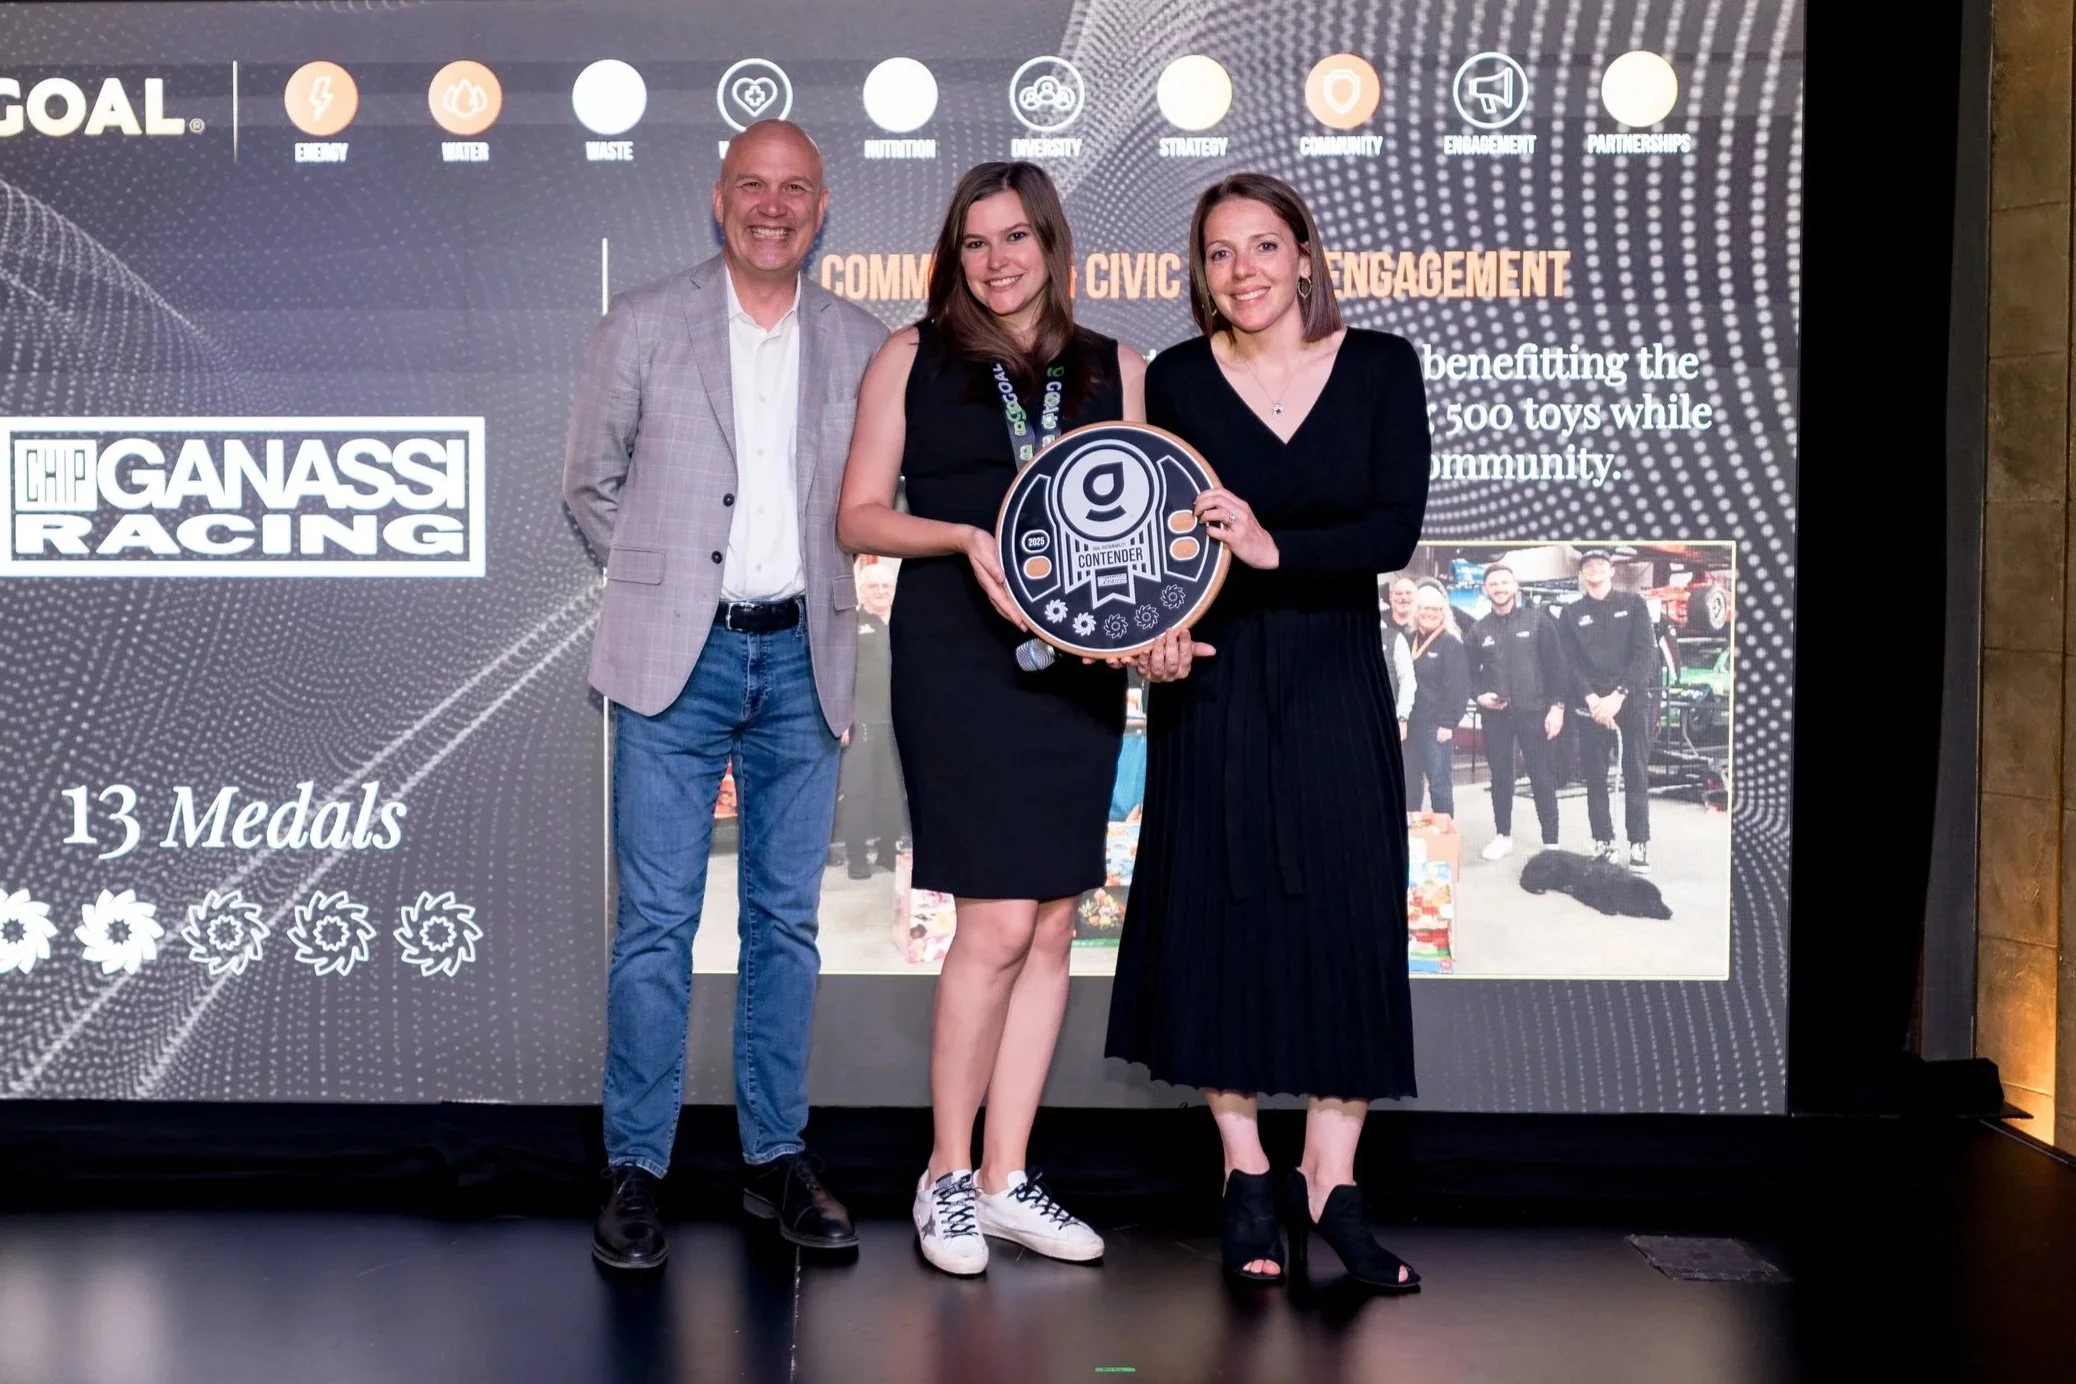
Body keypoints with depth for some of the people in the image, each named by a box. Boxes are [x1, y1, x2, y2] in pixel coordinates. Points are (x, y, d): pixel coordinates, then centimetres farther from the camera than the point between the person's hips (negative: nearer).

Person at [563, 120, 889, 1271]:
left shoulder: (860, 346, 7)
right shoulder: (643, 325, 1)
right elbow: (590, 484, 8)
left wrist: (808, 585, 8)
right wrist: (662, 583, 5)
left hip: (800, 661, 3)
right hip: (677, 658, -2)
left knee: (786, 917, 8)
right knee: (657, 921, -2)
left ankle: (775, 1159, 19)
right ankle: (636, 1170, 7)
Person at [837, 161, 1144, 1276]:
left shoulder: (1114, 370, 13)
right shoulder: (912, 358, 6)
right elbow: (859, 516, 3)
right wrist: (966, 536, -15)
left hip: (1077, 665, 4)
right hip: (957, 660, -4)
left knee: (1051, 924, 5)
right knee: (997, 924, -9)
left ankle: (1006, 1181, 16)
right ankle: (946, 1175, 8)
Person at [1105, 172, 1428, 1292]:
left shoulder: (1381, 368, 0)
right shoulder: (1175, 380, 0)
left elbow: (1396, 528, -10)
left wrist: (1274, 547, -25)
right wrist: (1155, 635, -18)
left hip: (1336, 684, 1)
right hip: (1213, 685, 0)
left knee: (1350, 924, 0)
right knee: (1220, 919, 2)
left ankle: (1328, 1184, 10)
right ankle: (1245, 1175, 16)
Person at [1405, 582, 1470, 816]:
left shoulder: (1451, 644, -4)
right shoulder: (1410, 641, 13)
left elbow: (1459, 687, -10)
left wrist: (1448, 723, -15)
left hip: (1438, 725, -6)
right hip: (1410, 723, 6)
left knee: (1439, 783, -2)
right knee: (1408, 783, 9)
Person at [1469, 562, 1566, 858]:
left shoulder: (1538, 621, 0)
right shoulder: (1479, 630, 8)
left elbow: (1555, 665, -3)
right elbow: (1471, 671, 13)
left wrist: (1557, 706, -10)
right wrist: (1479, 695, -7)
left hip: (1533, 711, -3)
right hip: (1494, 714, 3)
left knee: (1541, 777, -1)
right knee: (1500, 776, 10)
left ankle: (1551, 842, 2)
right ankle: (1503, 835, 22)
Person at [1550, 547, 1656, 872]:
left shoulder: (1633, 604, 6)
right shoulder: (1570, 613, 10)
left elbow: (1645, 655, -3)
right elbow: (1569, 663, 2)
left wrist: (1619, 695, -14)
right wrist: (1592, 699, -13)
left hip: (1632, 700, -1)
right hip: (1591, 704, 1)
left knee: (1636, 775, -1)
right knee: (1595, 777, 1)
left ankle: (1639, 844, 1)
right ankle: (1604, 843, 7)